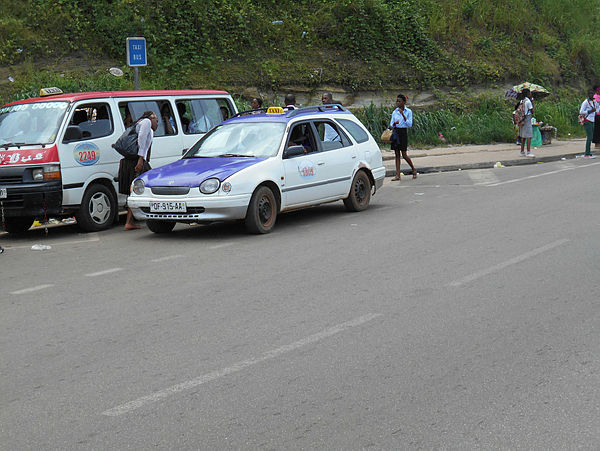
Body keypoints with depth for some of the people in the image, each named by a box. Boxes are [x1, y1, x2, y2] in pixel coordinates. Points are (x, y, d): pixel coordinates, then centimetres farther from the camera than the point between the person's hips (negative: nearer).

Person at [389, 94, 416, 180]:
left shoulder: (408, 111, -2)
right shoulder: (395, 112, 9)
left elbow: (410, 124, -11)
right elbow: (391, 125, 10)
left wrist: (403, 115, -19)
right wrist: (394, 123, -13)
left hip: (403, 133, -4)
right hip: (395, 133, 4)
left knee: (404, 154, -5)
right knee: (397, 154, 2)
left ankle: (414, 170, 17)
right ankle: (398, 175, 2)